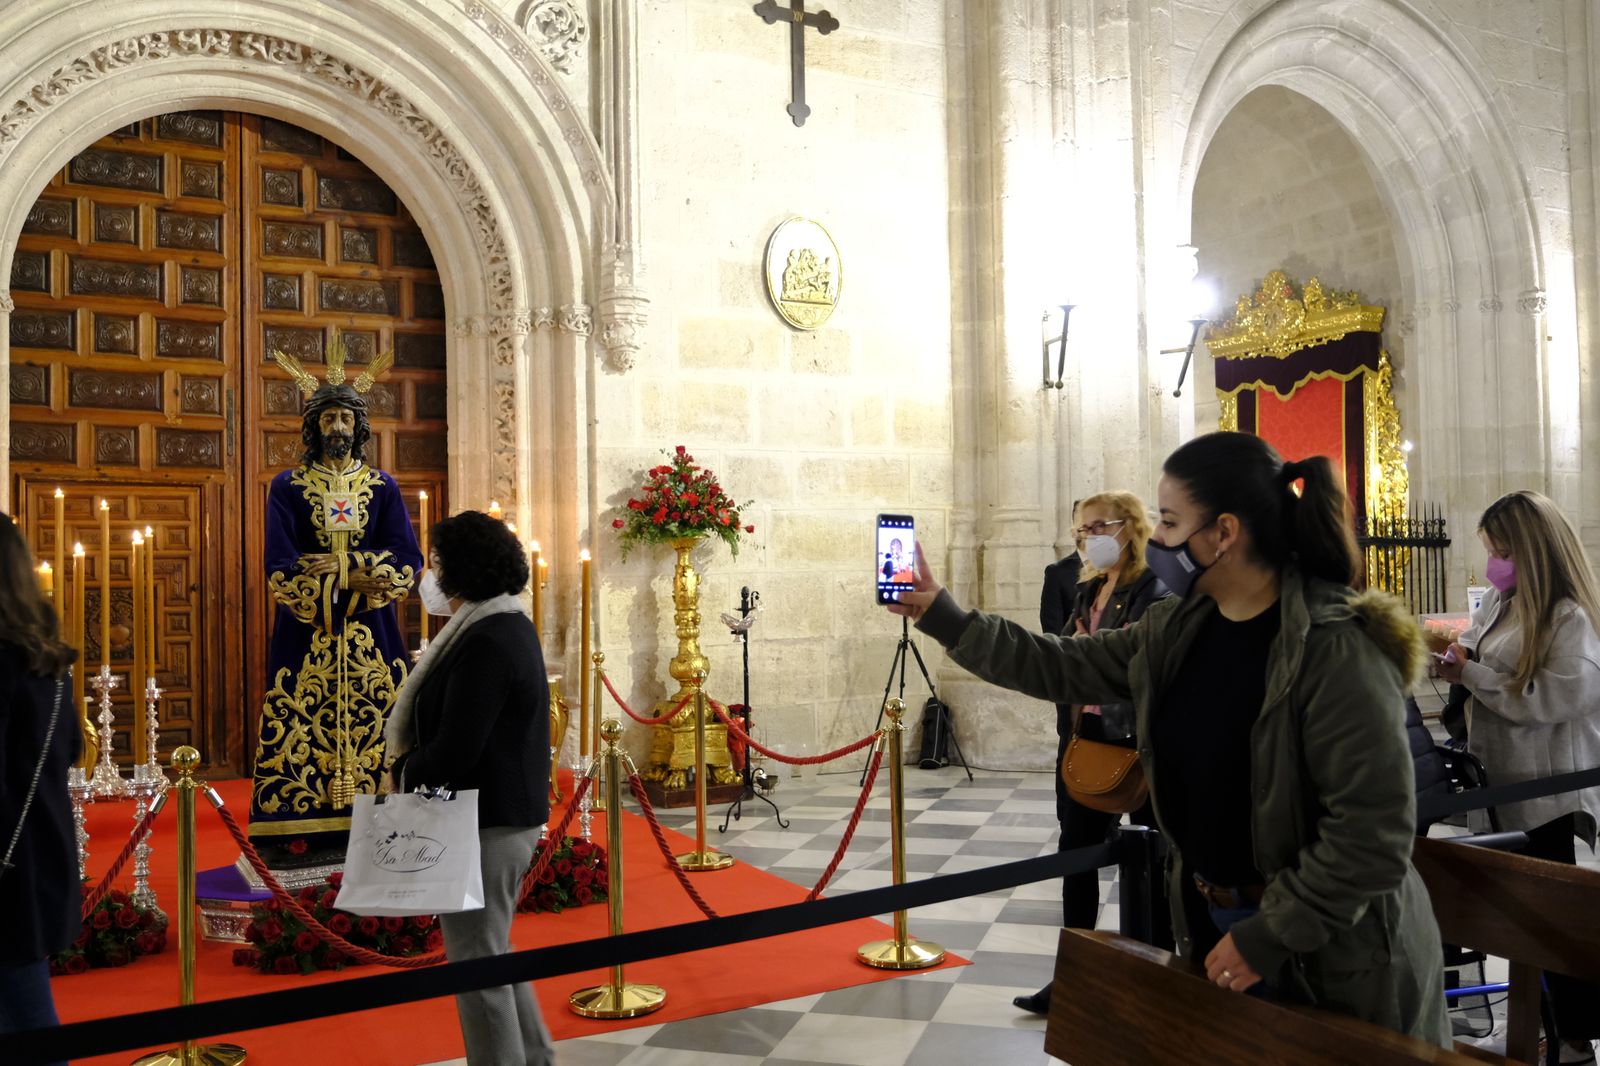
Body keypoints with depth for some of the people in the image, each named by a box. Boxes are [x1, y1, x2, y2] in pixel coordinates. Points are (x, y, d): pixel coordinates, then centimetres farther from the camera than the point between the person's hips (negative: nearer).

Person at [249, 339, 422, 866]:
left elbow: (408, 562, -1)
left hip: (372, 632, 1)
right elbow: (280, 568, -6)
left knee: (373, 724, 0)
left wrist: (334, 566, -11)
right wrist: (357, 575, -13)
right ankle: (299, 838, 1)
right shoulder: (287, 487, 5)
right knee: (303, 729, -4)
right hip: (307, 631, -1)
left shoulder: (383, 487, 9)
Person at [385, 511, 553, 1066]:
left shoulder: (486, 643, -22)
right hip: (507, 811, 11)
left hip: (485, 821, -11)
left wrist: (401, 774, -6)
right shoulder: (508, 624, 10)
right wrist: (411, 763, 3)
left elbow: (454, 751, -24)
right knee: (492, 952, 22)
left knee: (477, 965, 2)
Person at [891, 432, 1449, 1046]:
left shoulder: (1336, 652, -25)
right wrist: (942, 616, 6)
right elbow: (1065, 668, 9)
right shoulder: (1179, 630, 0)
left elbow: (1374, 832, -26)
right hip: (1210, 919, 7)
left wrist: (1269, 937, -21)